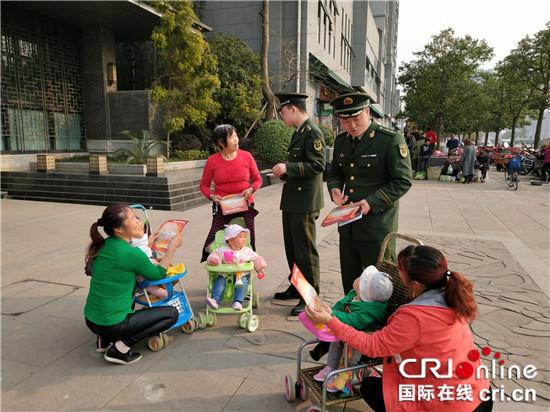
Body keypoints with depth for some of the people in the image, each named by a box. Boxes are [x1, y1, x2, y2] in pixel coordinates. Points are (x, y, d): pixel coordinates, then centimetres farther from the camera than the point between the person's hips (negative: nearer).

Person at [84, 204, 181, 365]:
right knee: (172, 313, 3)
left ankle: (104, 339, 20)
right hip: (112, 325, -8)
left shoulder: (103, 245, 0)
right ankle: (120, 347, -6)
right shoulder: (132, 254, -21)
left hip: (90, 320, 8)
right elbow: (158, 275, -3)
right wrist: (172, 247, 3)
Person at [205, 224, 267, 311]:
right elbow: (215, 254, 0)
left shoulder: (247, 251, 8)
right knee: (219, 282, -24)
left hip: (242, 275, 0)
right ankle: (215, 300, -29)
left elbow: (256, 258, 13)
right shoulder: (223, 250, 2)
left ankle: (238, 302, -34)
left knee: (242, 283, -29)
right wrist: (212, 259, -23)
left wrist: (261, 268, 0)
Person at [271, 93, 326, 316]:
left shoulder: (313, 133, -14)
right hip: (292, 201, 10)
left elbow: (317, 165, -22)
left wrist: (288, 167, -22)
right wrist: (285, 171, 10)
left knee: (305, 250, -2)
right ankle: (296, 287, 34)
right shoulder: (298, 133, 17)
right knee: (292, 247, 19)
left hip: (304, 202, -10)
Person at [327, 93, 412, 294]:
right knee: (349, 283, 18)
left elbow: (403, 181, -12)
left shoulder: (391, 140, -12)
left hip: (377, 227, -6)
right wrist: (334, 188, -4)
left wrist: (372, 202, -22)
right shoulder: (341, 140, 8)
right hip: (348, 226, 6)